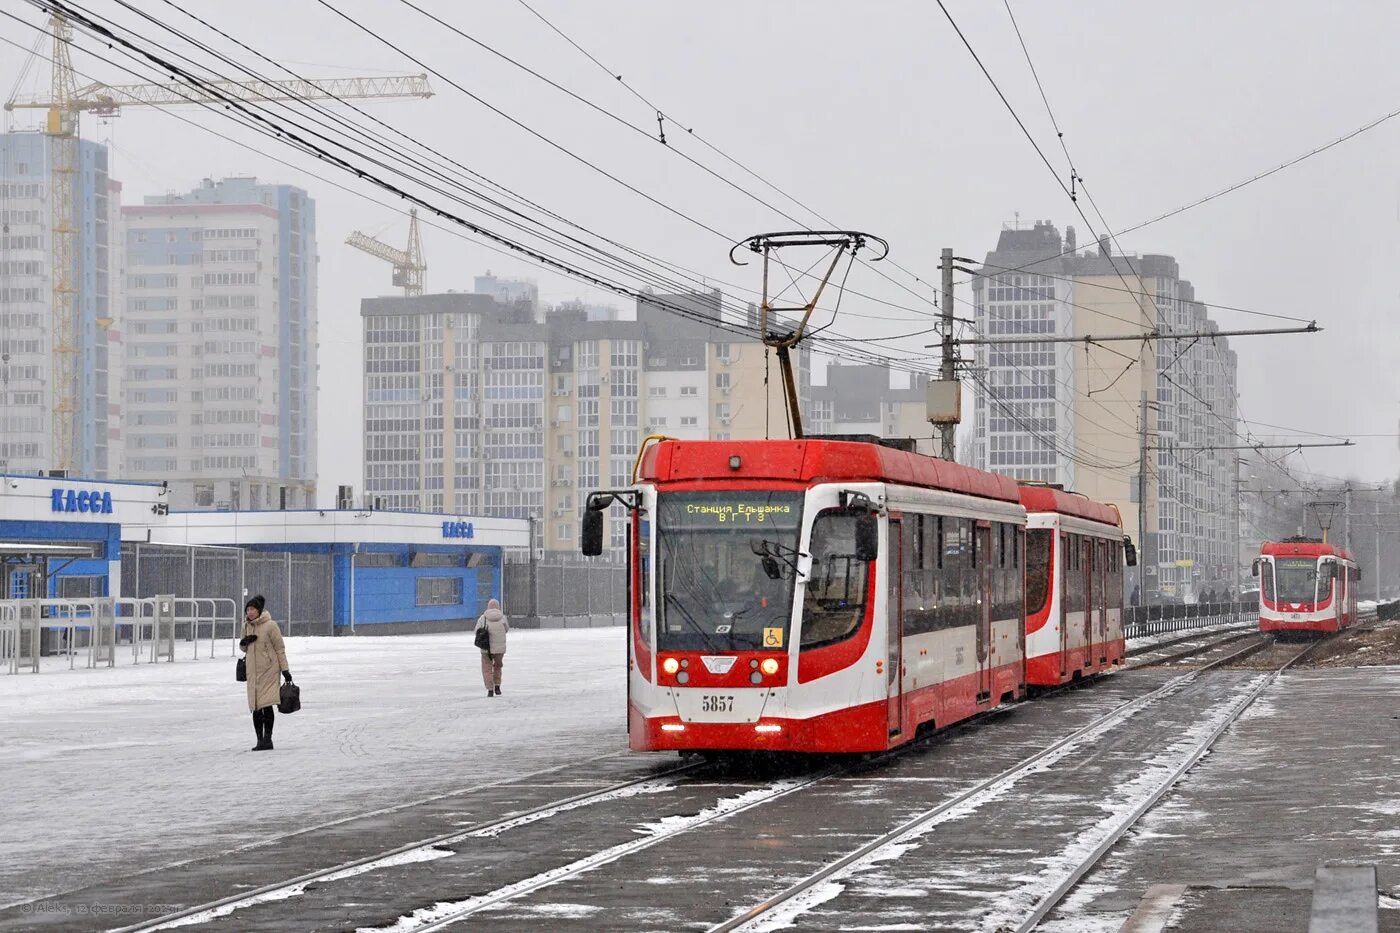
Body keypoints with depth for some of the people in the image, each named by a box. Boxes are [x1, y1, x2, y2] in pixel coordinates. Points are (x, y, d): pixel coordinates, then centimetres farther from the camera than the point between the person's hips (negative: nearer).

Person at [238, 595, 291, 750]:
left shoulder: (270, 626, -7)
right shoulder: (247, 626, 10)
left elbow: (280, 648, -5)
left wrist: (285, 669, -7)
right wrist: (243, 642, -3)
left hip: (269, 670, -6)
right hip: (253, 672, 6)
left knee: (266, 705, -12)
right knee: (256, 708, 5)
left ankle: (267, 739, -9)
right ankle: (260, 740, 11)